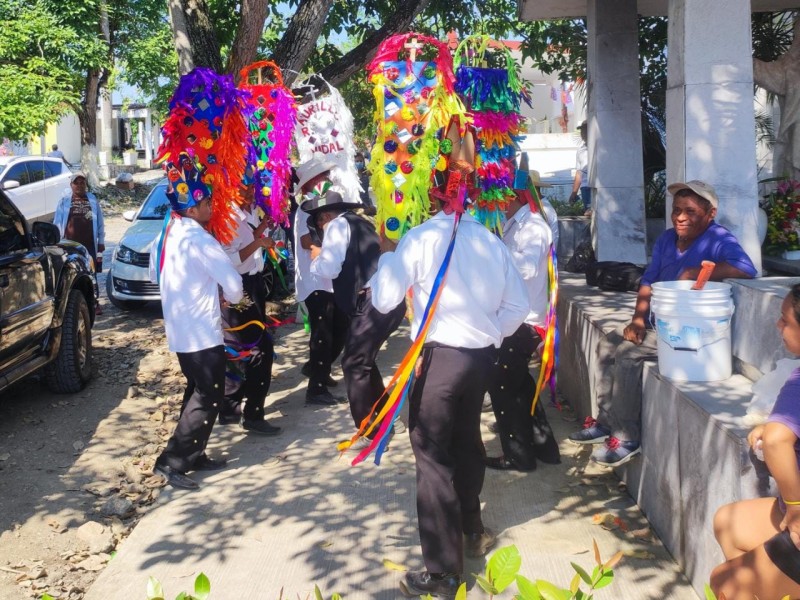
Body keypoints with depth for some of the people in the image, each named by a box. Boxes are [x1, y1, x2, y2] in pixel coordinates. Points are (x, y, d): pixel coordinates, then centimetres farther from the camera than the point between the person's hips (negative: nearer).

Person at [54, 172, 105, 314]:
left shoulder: (92, 199, 10)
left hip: (89, 244, 1)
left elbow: (100, 221, 11)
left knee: (91, 274, 3)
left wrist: (101, 241, 7)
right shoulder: (64, 201, 4)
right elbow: (57, 222, 4)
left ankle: (95, 303, 8)